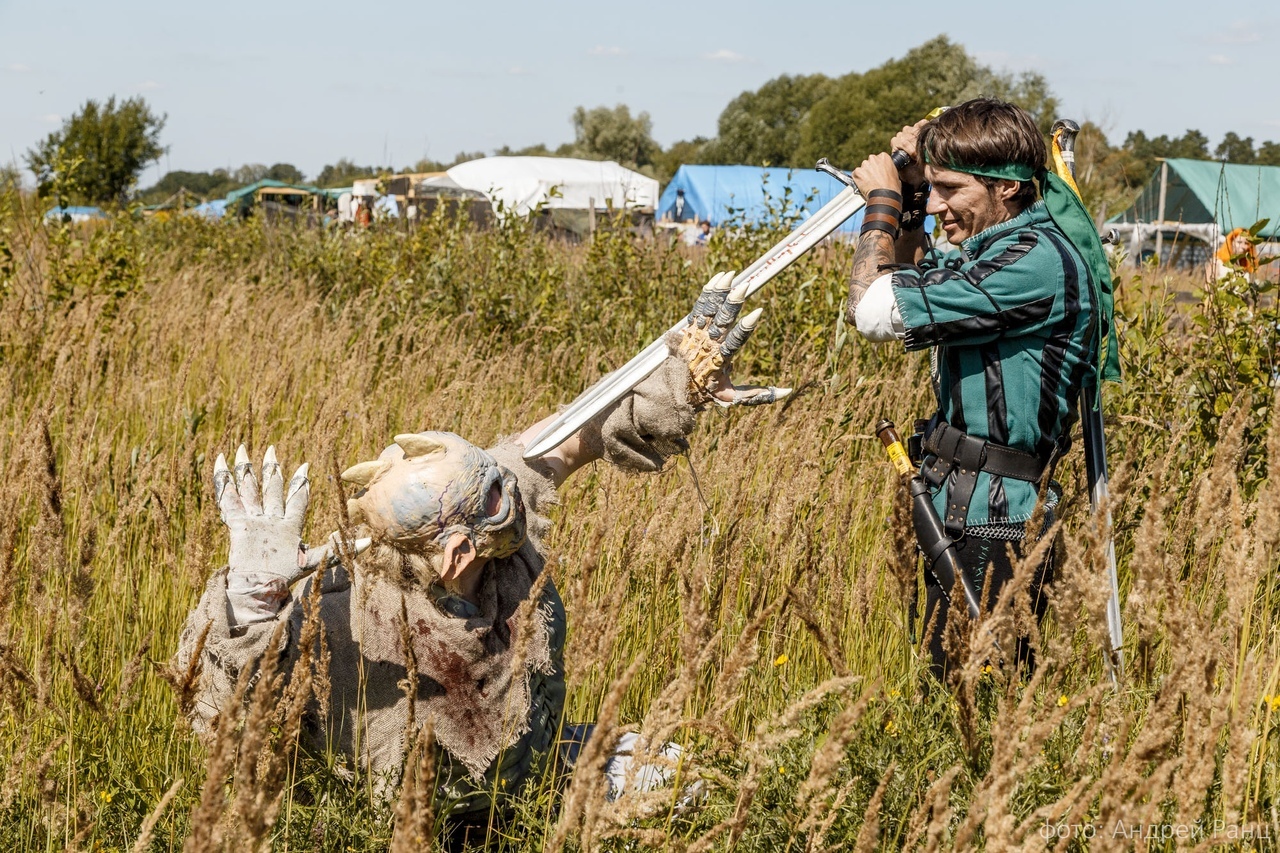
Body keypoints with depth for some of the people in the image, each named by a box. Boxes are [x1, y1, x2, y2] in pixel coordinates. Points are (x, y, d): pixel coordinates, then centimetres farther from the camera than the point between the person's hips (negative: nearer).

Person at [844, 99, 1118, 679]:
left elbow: (874, 313, -20)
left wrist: (881, 202, -4)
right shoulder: (996, 248, 13)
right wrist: (909, 197, 14)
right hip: (966, 519, 10)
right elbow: (906, 292, 30)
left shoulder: (1037, 261, -19)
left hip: (995, 528, -10)